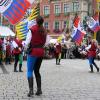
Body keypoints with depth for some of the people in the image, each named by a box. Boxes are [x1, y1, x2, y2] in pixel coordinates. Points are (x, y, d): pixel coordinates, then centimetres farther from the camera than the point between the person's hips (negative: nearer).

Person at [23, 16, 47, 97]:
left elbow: (27, 42, -9)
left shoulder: (32, 29, -8)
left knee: (30, 71, -2)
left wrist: (24, 43, 11)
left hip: (33, 51, -5)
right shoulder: (44, 31, 8)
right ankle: (39, 90, 13)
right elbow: (45, 43, 9)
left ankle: (31, 90, -13)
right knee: (37, 71, 15)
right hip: (41, 51, 6)